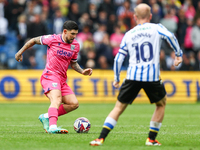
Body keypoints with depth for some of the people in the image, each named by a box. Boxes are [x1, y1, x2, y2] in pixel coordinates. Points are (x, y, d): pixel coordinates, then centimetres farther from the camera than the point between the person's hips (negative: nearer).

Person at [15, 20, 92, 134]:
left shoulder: (76, 46, 7)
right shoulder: (53, 39, -8)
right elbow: (34, 40, 7)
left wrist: (82, 71, 3)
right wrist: (20, 52, 13)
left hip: (62, 79, 7)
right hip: (50, 76, -7)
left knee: (74, 104, -2)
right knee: (57, 100, -31)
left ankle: (46, 117, 7)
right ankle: (52, 127, -48)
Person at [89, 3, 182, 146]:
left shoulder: (128, 35, 15)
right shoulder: (156, 28, 8)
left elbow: (118, 58, 14)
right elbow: (170, 36, -12)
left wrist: (116, 79, 23)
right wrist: (179, 54, -4)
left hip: (133, 76, 2)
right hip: (152, 76, -2)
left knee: (119, 107, 8)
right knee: (161, 104, 22)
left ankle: (101, 138, -6)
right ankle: (151, 139, 17)